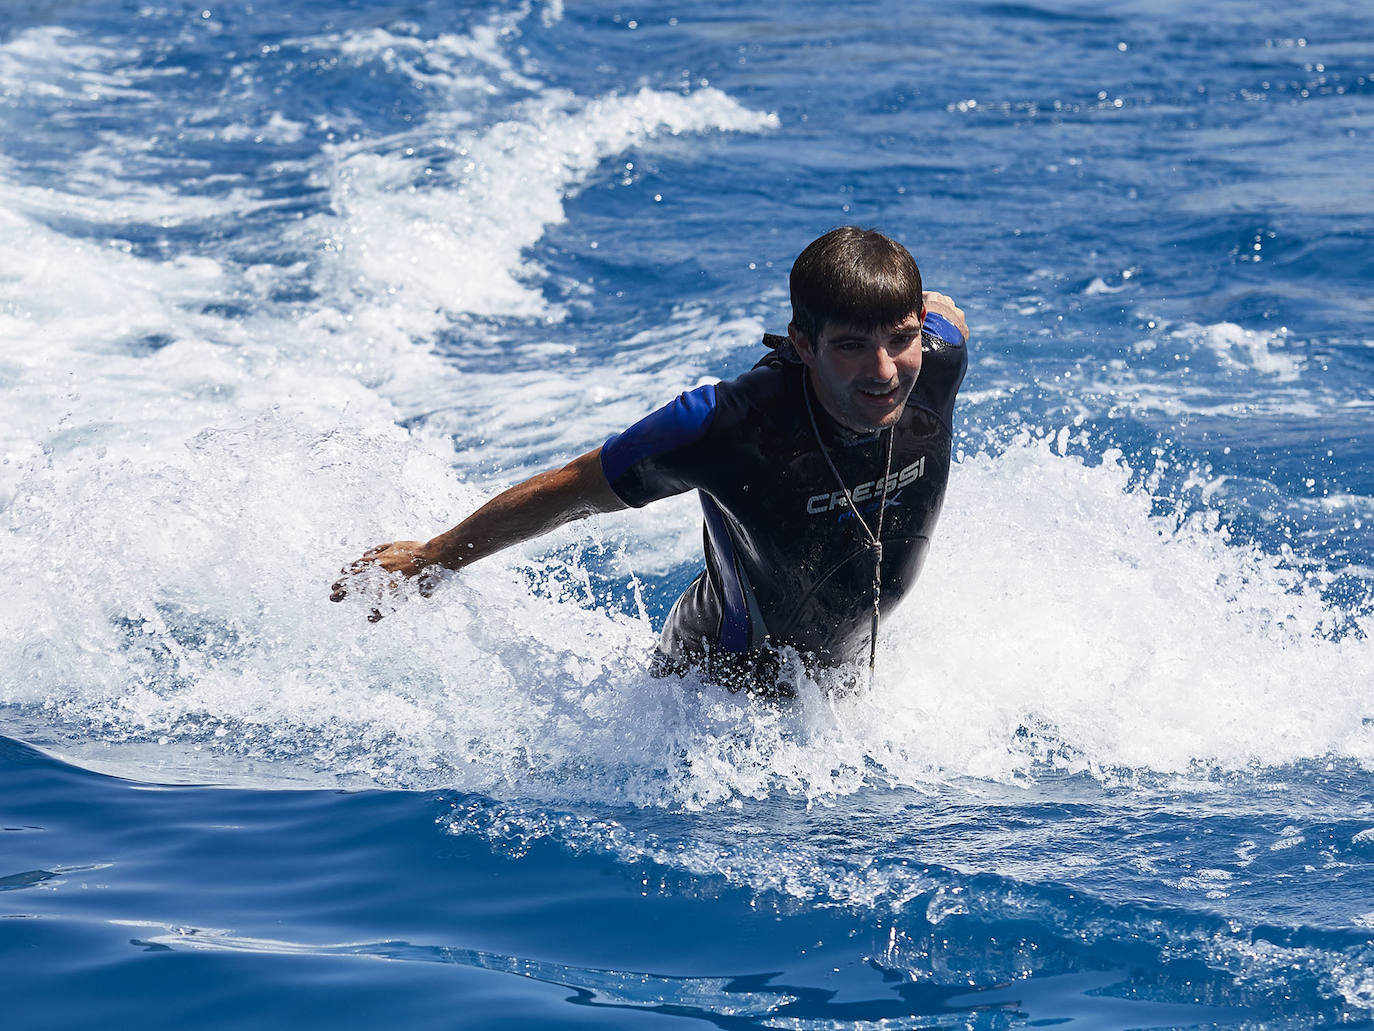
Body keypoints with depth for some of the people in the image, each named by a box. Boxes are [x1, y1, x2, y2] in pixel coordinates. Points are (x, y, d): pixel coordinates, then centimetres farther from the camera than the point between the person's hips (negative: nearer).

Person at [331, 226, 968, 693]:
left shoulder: (938, 361, -28)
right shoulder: (725, 426, -38)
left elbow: (942, 310, 0)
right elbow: (571, 491, -22)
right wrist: (434, 558, -10)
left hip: (847, 674, 4)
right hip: (719, 687, -4)